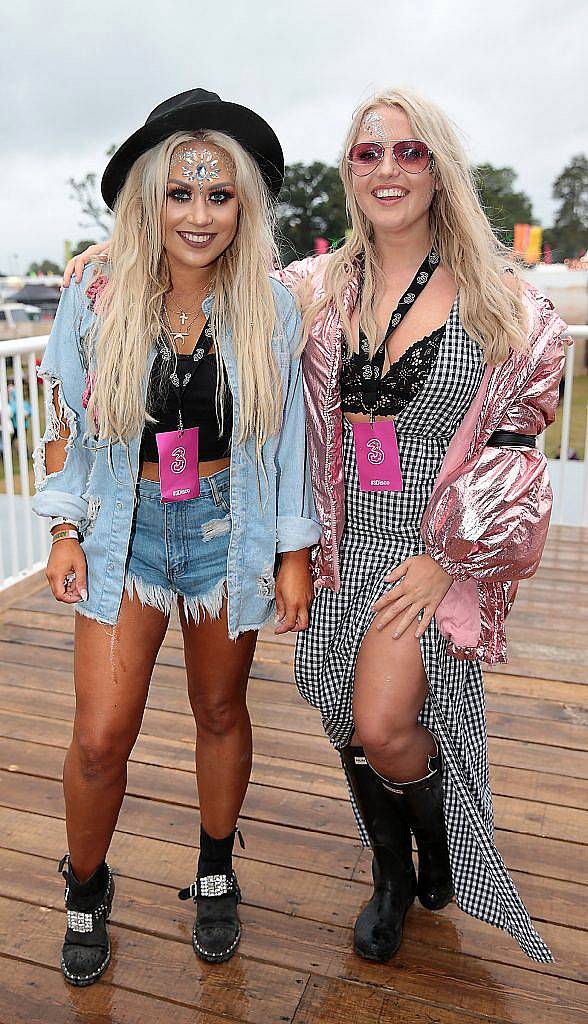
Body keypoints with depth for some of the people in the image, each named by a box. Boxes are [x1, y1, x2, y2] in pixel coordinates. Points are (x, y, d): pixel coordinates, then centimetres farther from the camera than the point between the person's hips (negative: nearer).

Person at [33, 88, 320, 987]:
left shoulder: (271, 309, -4)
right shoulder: (95, 303, -4)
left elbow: (290, 439, 0)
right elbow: (64, 425, 5)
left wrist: (295, 555, -1)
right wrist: (65, 530, -2)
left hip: (230, 533, 1)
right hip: (126, 531, 0)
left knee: (220, 712, 15)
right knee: (100, 739, -1)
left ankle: (216, 877, 40)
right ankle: (87, 892, 29)